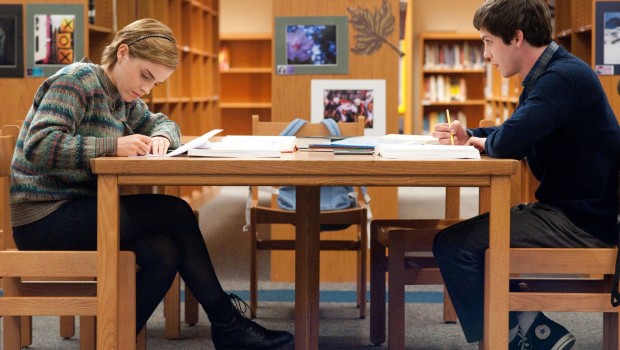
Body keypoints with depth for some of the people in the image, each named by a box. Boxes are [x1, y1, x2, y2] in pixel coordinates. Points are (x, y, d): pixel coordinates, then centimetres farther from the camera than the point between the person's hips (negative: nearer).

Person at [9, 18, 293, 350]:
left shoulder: (123, 98, 15)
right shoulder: (77, 80, -11)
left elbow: (161, 122, 27)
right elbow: (38, 147, -23)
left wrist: (162, 137, 1)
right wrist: (114, 145, -27)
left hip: (74, 209, 9)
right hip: (43, 218, -9)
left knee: (164, 253, -18)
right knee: (175, 212, -16)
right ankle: (225, 322, -5)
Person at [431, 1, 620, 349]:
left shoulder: (563, 77, -19)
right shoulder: (547, 75, 13)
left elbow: (508, 141, -29)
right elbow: (519, 136, 27)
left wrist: (481, 142, -6)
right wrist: (467, 136, 10)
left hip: (581, 220, -11)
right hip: (567, 207, 11)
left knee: (453, 245, -16)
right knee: (469, 236, 21)